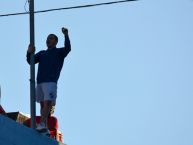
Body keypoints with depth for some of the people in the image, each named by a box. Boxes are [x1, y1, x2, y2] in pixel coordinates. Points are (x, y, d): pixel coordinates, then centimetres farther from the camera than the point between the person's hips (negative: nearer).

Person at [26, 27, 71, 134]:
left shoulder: (59, 52, 12)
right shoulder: (42, 53, 25)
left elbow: (68, 48, -9)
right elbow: (30, 61, 15)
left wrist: (66, 36, -21)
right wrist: (29, 53, -5)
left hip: (51, 82, -6)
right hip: (40, 82, 6)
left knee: (48, 103, -19)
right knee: (42, 104, 5)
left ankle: (42, 125, -32)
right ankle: (44, 126, 7)